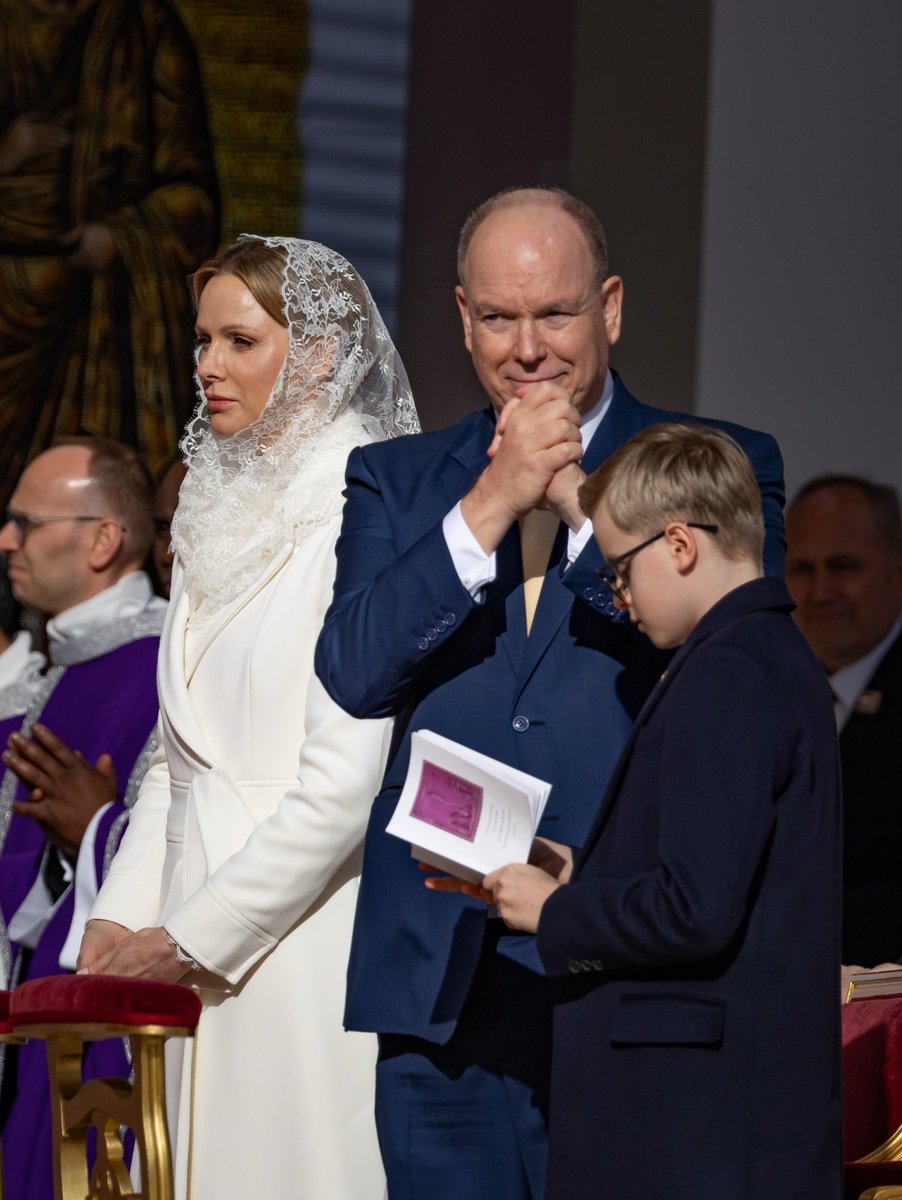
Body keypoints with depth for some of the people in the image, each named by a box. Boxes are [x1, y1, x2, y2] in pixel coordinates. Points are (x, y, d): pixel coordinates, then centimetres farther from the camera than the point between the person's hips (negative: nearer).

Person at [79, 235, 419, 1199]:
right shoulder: (224, 515, 16)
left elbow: (345, 781, -16)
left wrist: (190, 937, -12)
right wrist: (121, 918, 6)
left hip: (306, 934, -7)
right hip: (198, 953, 7)